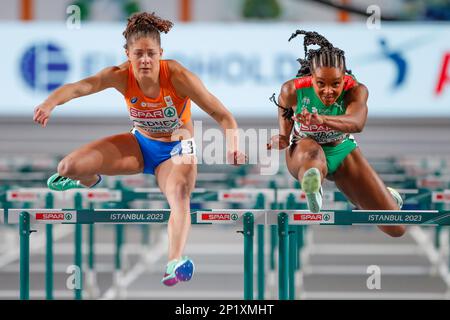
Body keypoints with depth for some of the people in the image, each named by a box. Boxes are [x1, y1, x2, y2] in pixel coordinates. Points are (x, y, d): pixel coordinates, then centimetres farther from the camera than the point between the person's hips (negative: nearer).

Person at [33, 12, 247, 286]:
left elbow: (222, 115, -30)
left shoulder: (178, 76, -29)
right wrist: (50, 103, -59)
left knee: (179, 194, -36)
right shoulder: (121, 76, -22)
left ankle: (175, 261, -51)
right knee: (68, 167, -6)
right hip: (140, 143, 3)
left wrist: (232, 147, -49)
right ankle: (89, 181, 32)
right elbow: (80, 87, -38)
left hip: (176, 150, -3)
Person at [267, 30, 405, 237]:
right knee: (312, 150, -43)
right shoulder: (292, 90, -25)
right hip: (303, 153, -1)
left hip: (342, 153, 2)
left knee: (396, 229, 3)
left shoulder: (356, 90, -28)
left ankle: (384, 197, 36)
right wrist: (282, 140, -25)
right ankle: (312, 192, -71)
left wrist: (322, 120, -71)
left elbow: (357, 123, -51)